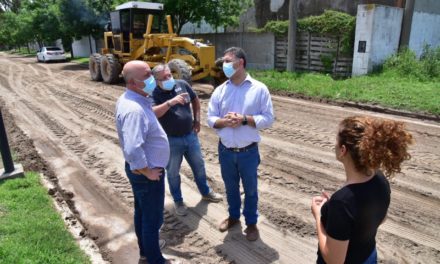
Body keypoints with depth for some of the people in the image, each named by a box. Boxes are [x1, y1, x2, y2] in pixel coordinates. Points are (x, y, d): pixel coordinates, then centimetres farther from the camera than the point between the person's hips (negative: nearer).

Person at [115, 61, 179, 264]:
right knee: (152, 218, 9)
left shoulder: (129, 99, 1)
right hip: (146, 173, -10)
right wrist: (148, 172, -24)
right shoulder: (134, 109, -31)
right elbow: (133, 150, -38)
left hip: (138, 169, 10)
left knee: (142, 212, 24)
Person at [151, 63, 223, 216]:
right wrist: (171, 102, -42)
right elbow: (152, 113, -33)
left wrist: (197, 120, 9)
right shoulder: (154, 94, -14)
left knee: (199, 166, 19)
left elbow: (195, 100, 14)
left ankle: (206, 192, 42)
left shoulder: (182, 84, -2)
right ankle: (178, 201, 34)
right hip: (171, 141, -4)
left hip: (190, 135, 4)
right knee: (173, 173, 12)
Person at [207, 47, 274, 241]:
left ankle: (251, 223, 35)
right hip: (225, 150, 3)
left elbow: (268, 118, -9)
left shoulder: (259, 89, -8)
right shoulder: (220, 90, 1)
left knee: (250, 189, 13)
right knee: (231, 187, 21)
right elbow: (211, 118, 0)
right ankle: (233, 216, 44)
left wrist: (244, 119, -22)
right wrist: (224, 121, -20)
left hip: (248, 151, -3)